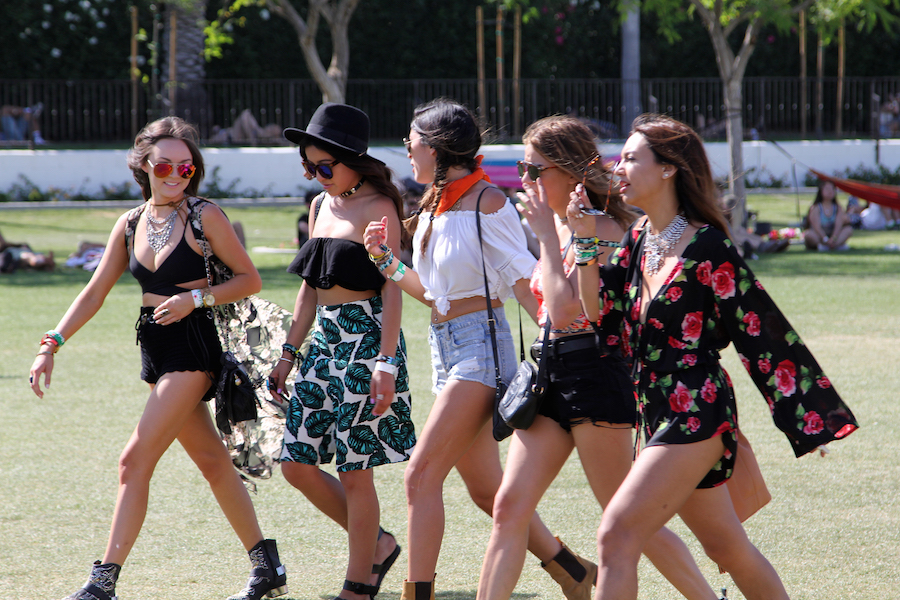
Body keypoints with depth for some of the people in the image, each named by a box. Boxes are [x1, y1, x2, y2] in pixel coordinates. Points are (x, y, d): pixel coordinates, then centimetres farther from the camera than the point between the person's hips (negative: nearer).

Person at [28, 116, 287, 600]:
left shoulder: (204, 216, -8)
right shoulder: (131, 224, 8)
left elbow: (249, 279, -3)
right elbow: (95, 292, 9)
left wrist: (195, 298, -17)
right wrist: (52, 345, 1)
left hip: (193, 347, -7)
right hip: (155, 348, 7)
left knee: (135, 460, -13)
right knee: (211, 461, 14)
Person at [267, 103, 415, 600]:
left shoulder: (377, 208, -10)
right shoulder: (321, 206, 13)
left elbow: (391, 288, -14)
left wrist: (386, 362, -21)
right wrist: (289, 353, 19)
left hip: (366, 338, -8)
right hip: (325, 340, 8)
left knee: (354, 470, -4)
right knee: (298, 465, 5)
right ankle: (377, 545, 22)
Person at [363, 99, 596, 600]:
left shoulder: (487, 202, -10)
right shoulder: (432, 211, 14)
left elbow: (523, 279, -12)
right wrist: (388, 260, 10)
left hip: (480, 341, -9)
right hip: (445, 346, 9)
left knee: (422, 475, -16)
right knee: (488, 489, 12)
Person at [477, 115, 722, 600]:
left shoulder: (600, 228, -14)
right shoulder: (559, 226, 13)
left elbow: (565, 308, -23)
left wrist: (546, 234, -18)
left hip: (594, 373, -8)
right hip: (551, 375, 9)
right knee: (509, 507, -2)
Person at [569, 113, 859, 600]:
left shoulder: (706, 246, -13)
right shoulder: (639, 239, 10)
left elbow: (758, 328, -11)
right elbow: (598, 314, 7)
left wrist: (804, 416, -9)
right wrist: (585, 239, -4)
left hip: (696, 412, -9)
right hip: (659, 412, 9)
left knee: (616, 536, -16)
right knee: (726, 546, 17)